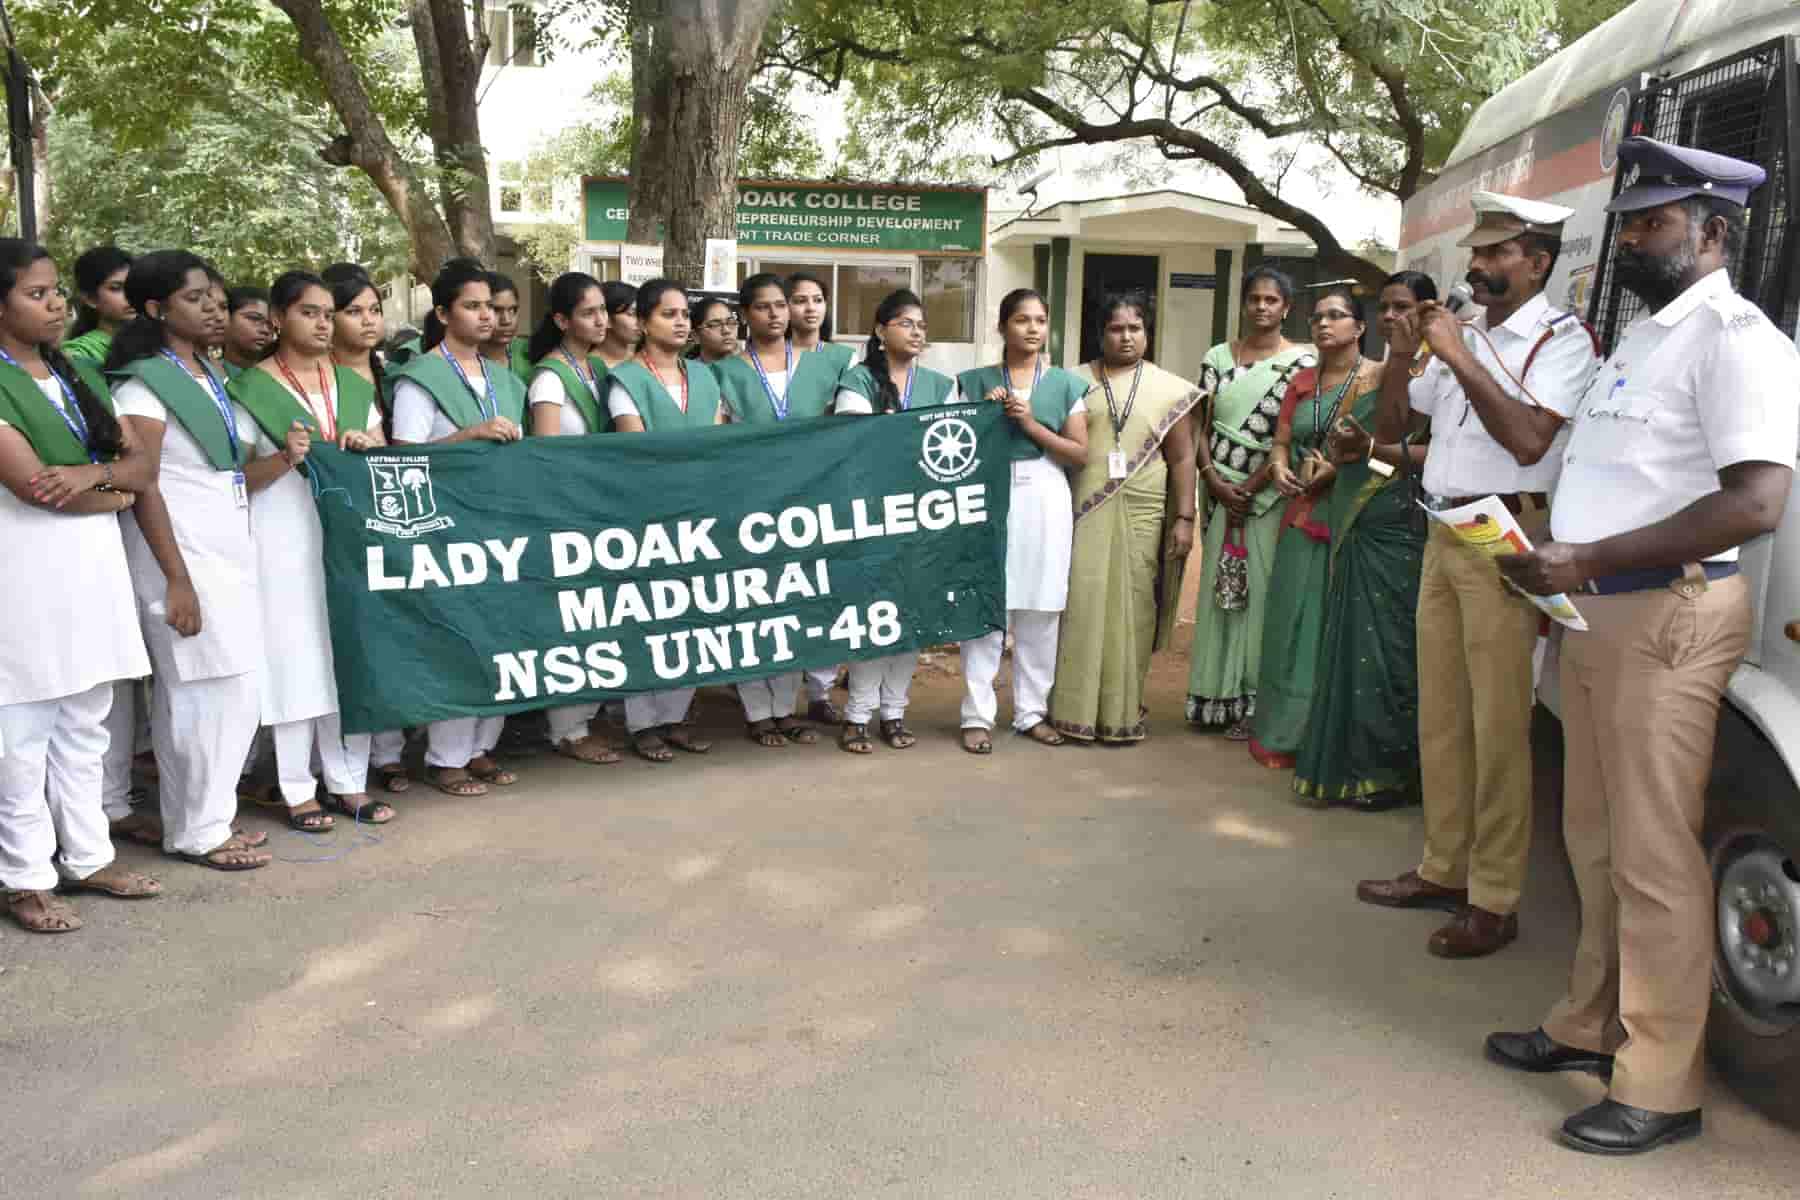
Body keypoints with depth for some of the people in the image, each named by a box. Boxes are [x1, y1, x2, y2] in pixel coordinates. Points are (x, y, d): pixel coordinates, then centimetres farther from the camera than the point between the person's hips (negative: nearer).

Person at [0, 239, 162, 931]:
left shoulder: (78, 374, 14)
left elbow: (142, 464, 9)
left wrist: (94, 473, -12)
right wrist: (115, 493, -1)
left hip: (94, 559, 7)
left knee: (85, 720, 12)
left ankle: (86, 856, 21)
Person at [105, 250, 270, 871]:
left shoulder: (209, 375, 14)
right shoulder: (144, 382, -10)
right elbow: (143, 488, -15)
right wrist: (177, 580, -19)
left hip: (228, 546, 8)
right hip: (182, 551, -8)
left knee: (224, 689, 11)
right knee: (208, 692, -4)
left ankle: (204, 816, 22)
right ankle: (197, 831, 8)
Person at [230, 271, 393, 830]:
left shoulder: (351, 383, 13)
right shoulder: (251, 387, -2)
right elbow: (240, 475, -4)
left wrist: (368, 443, -6)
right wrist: (286, 458, -21)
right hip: (286, 542, -4)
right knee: (294, 659, -2)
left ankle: (348, 783, 16)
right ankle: (298, 791, 8)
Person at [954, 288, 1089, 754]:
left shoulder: (1066, 384, 8)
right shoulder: (976, 381, 6)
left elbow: (1080, 455, 3)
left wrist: (1032, 426, -8)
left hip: (1045, 497, 2)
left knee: (1040, 610, 5)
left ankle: (1031, 711, 17)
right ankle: (978, 715, 3)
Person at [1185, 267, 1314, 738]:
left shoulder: (1302, 361, -2)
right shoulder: (1217, 357, 10)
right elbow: (1202, 427, 7)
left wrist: (1249, 487, -12)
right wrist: (1216, 483, -7)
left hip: (1269, 497, -3)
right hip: (1221, 493, 3)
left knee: (1259, 592, -2)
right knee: (1220, 591, 6)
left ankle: (1251, 702, 5)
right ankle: (1216, 697, 14)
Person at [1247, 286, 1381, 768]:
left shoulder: (1379, 378, -4)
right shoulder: (1301, 381, 15)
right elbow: (1281, 441, 14)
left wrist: (1338, 468, -20)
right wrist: (1278, 469, -6)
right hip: (1302, 514, 5)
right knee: (1294, 622, 6)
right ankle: (1284, 731, 14)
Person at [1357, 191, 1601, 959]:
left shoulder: (1562, 340, -5)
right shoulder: (1462, 337, 16)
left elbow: (1528, 439, -21)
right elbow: (1389, 429, 19)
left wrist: (1460, 358, -17)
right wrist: (1401, 356, 3)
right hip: (1442, 537, 8)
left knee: (1497, 724, -6)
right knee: (1440, 715, 12)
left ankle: (1494, 901, 1)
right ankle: (1443, 870, 23)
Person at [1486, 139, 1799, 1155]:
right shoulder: (1643, 339, 19)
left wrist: (1589, 560, -21)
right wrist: (1556, 558, 10)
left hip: (1670, 617, -9)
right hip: (1595, 615, 9)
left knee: (1656, 857, -4)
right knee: (1597, 840, 16)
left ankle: (1661, 1086, 7)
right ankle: (1596, 1025, 30)